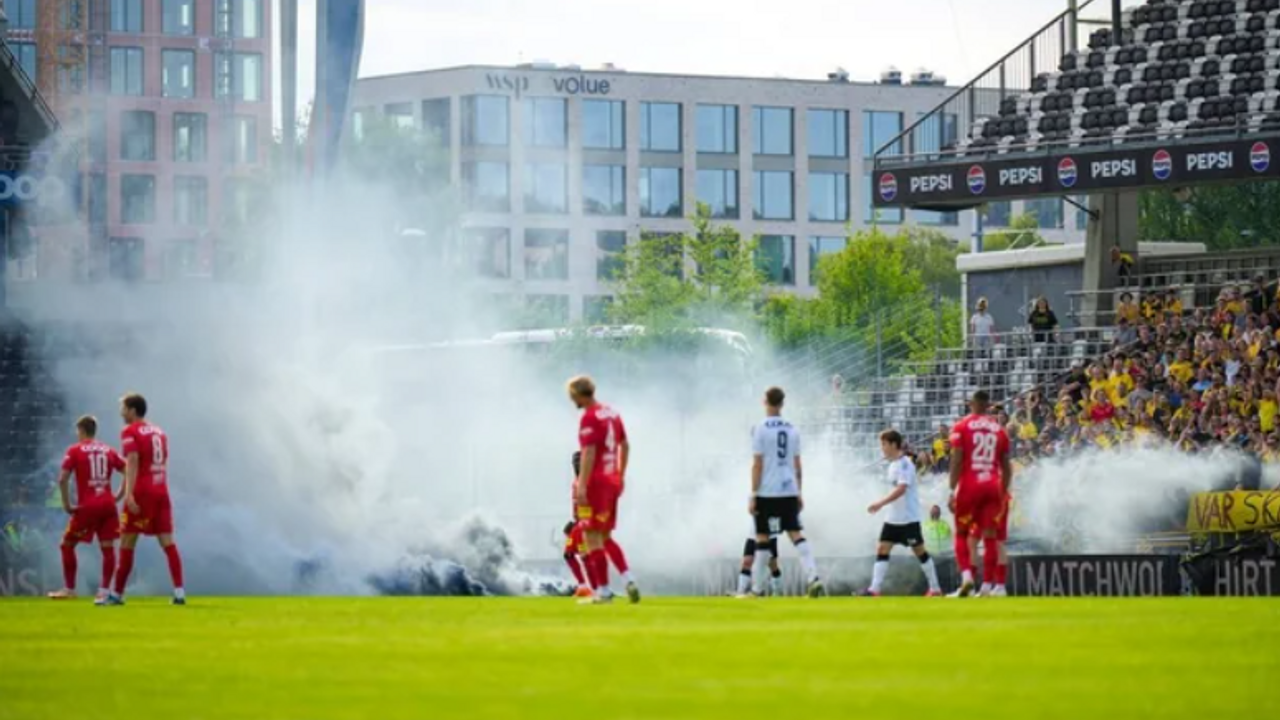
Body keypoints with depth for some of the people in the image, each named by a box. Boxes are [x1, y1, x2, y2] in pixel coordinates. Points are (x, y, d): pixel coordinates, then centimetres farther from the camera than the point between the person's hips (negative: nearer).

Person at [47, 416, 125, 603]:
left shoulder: (75, 450, -1)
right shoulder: (108, 450, 10)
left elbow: (63, 479, -11)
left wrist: (66, 504, -5)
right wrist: (119, 495, 11)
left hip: (86, 506, -3)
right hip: (108, 505, 3)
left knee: (67, 545, 13)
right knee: (108, 547, 4)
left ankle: (69, 589, 15)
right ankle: (104, 591, -4)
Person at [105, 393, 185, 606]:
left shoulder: (130, 432, -5)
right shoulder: (159, 432, 16)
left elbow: (132, 463, -17)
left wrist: (129, 494, -24)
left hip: (142, 493, -6)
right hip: (161, 492, 6)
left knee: (127, 544, 1)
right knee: (168, 542, 1)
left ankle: (117, 594, 5)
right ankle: (179, 592, -9)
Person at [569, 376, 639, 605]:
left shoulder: (589, 418, -14)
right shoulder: (612, 413, 13)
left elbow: (588, 454, -21)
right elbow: (625, 446, 20)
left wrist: (582, 486, -22)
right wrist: (621, 476, 28)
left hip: (596, 482, -9)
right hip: (613, 481, 9)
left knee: (592, 537, -5)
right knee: (605, 538, 18)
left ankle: (603, 591, -8)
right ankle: (628, 581, 9)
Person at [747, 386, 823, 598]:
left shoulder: (761, 430, -7)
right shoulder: (792, 430, 8)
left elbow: (757, 465, -9)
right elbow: (798, 465, 12)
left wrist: (753, 495, -6)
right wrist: (799, 493, 18)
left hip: (767, 493, -4)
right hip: (789, 491, 4)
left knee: (762, 538, 4)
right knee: (797, 534, 2)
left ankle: (757, 589, 8)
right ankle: (813, 577, -16)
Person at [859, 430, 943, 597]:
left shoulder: (904, 464, -16)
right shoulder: (893, 465, 12)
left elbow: (901, 489, -26)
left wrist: (881, 503, -30)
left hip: (909, 518, -9)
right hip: (893, 518, 9)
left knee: (919, 550, 0)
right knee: (882, 548, -2)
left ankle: (935, 588, 11)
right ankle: (875, 589, -8)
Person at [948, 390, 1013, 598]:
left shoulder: (962, 427, -1)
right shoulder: (999, 429, 10)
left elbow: (956, 460, -8)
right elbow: (1006, 467, 12)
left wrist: (952, 491, -6)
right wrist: (1003, 492, 20)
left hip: (969, 487, -3)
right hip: (993, 487, 3)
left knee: (962, 534, 7)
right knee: (990, 537, 4)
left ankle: (966, 575, -14)